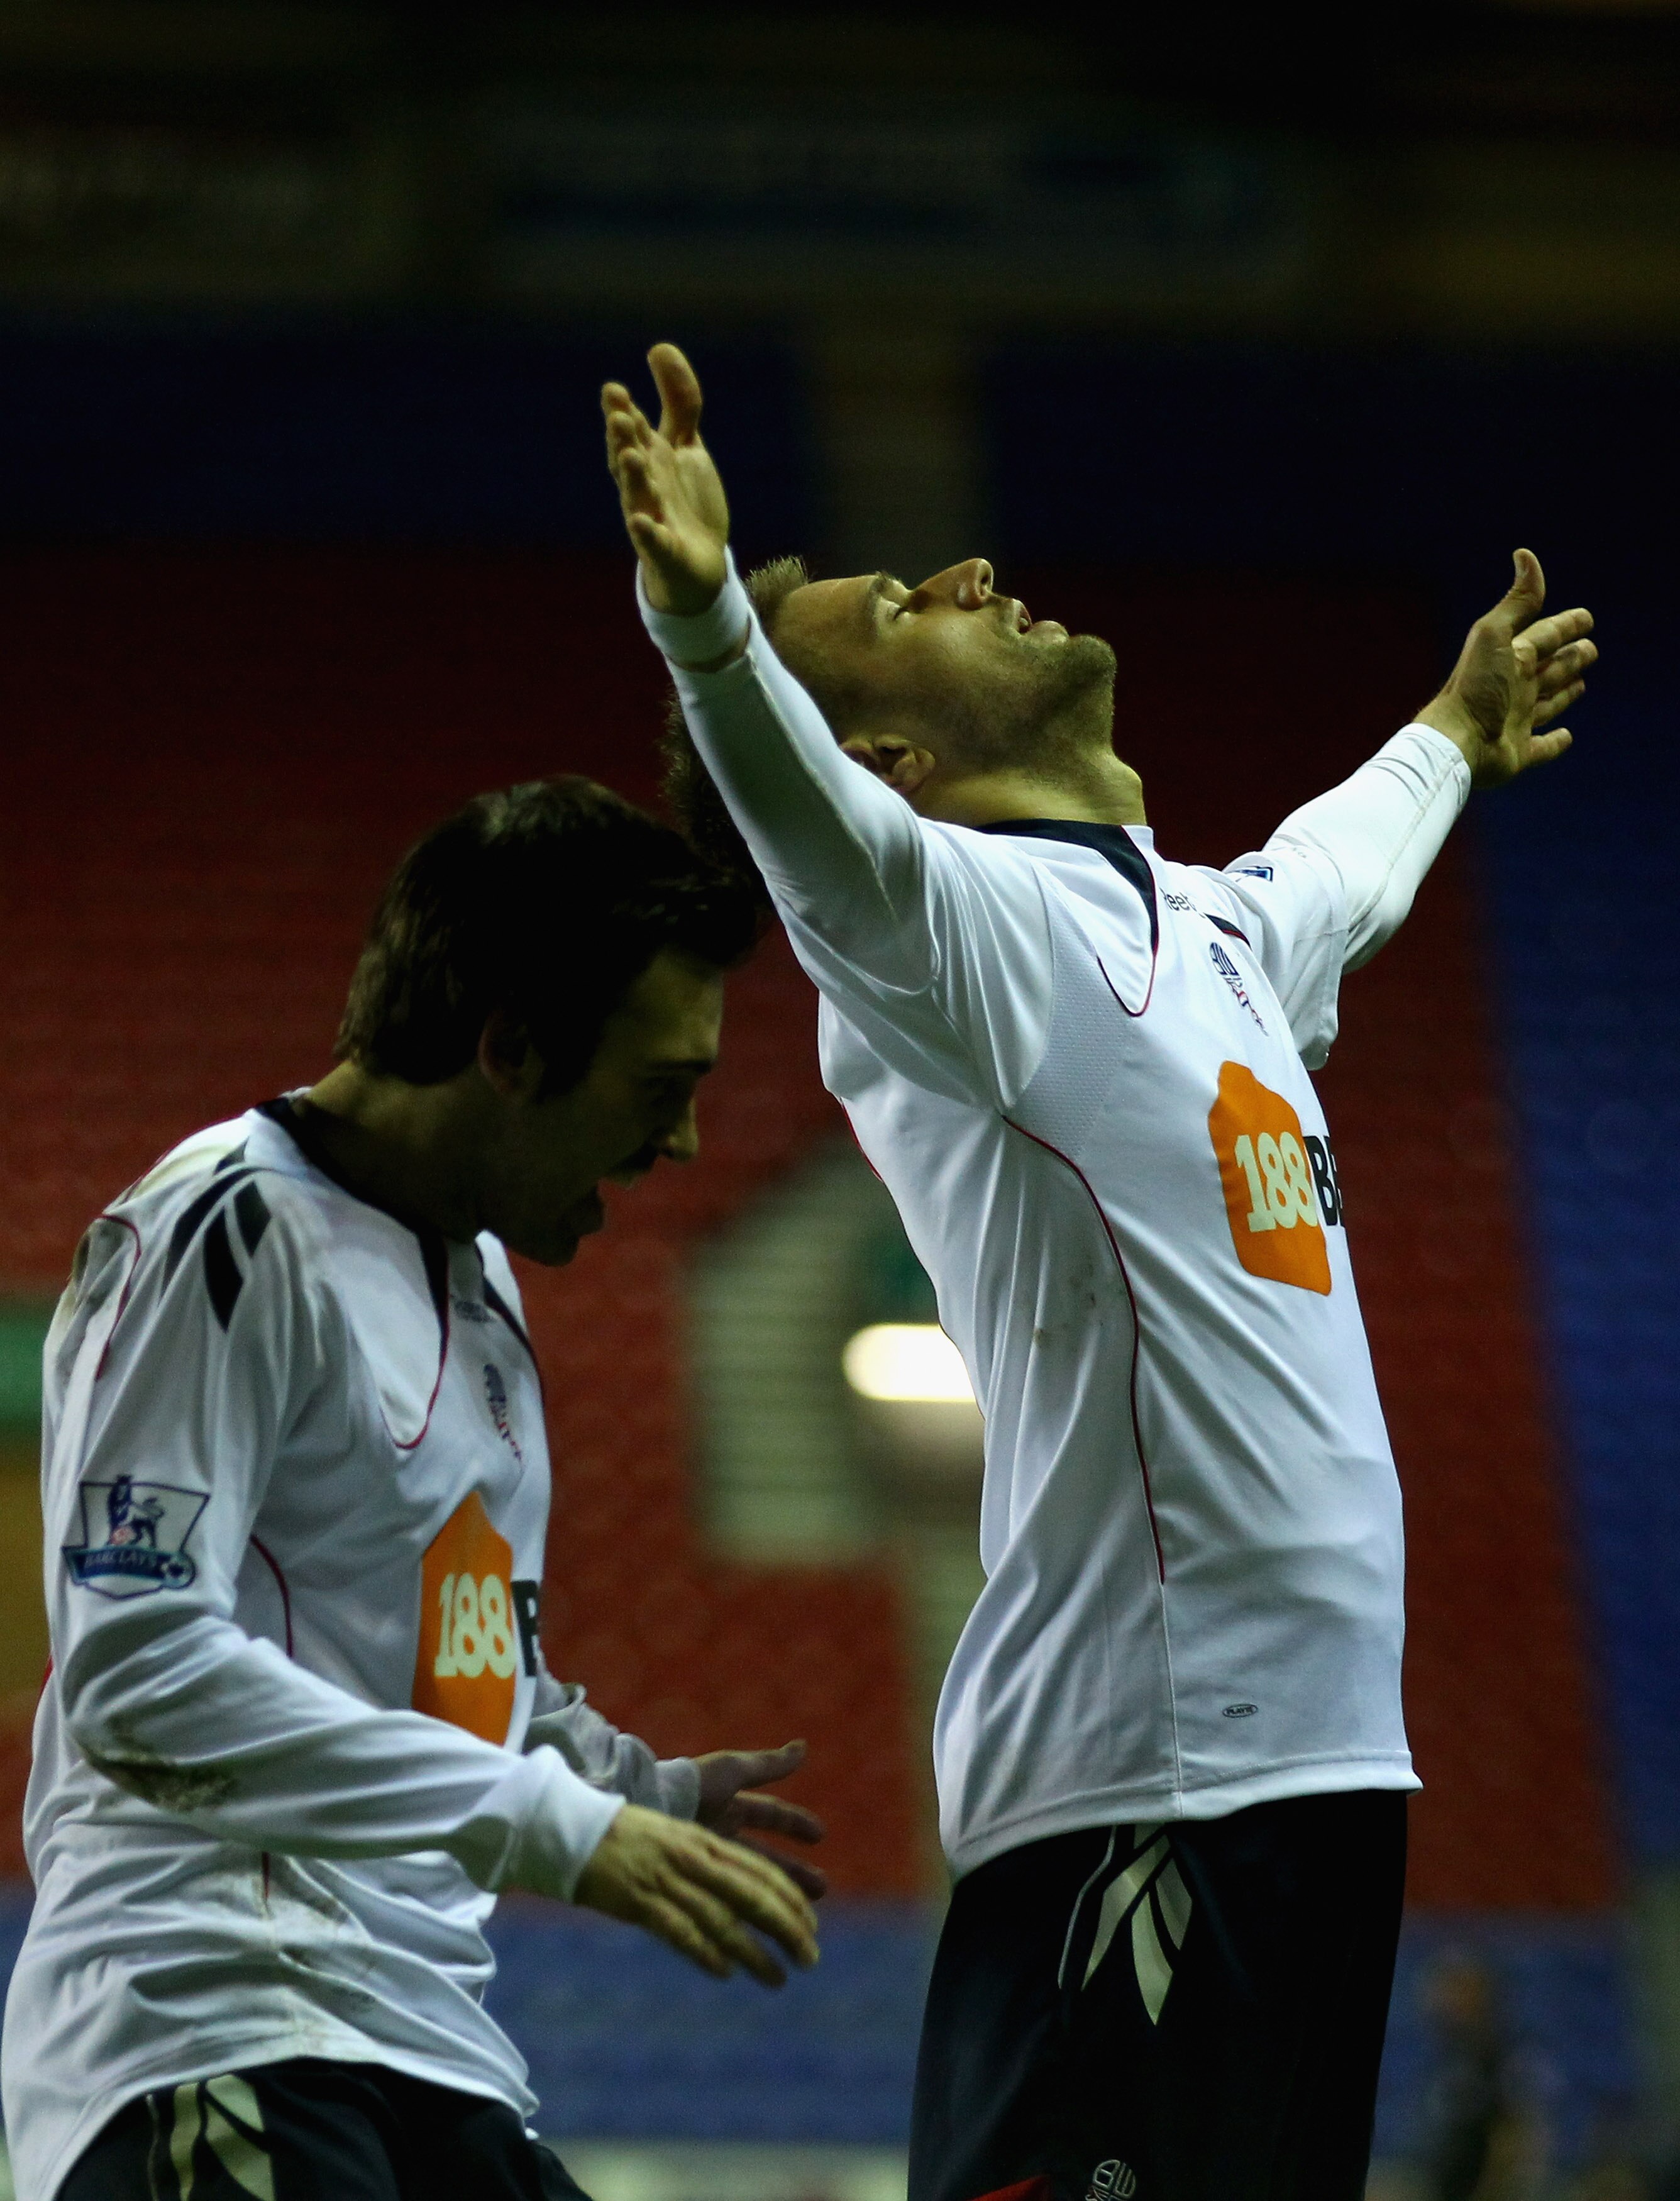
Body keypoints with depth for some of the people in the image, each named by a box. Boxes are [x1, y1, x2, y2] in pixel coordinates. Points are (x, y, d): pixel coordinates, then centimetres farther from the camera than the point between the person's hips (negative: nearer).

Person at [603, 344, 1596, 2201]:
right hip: (1140, 1777, -9)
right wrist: (700, 609, -48)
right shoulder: (965, 920, -7)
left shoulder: (1211, 928, 21)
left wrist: (1456, 734, 64)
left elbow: (1340, 870, 45)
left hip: (1315, 1750, 9)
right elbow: (809, 820, -29)